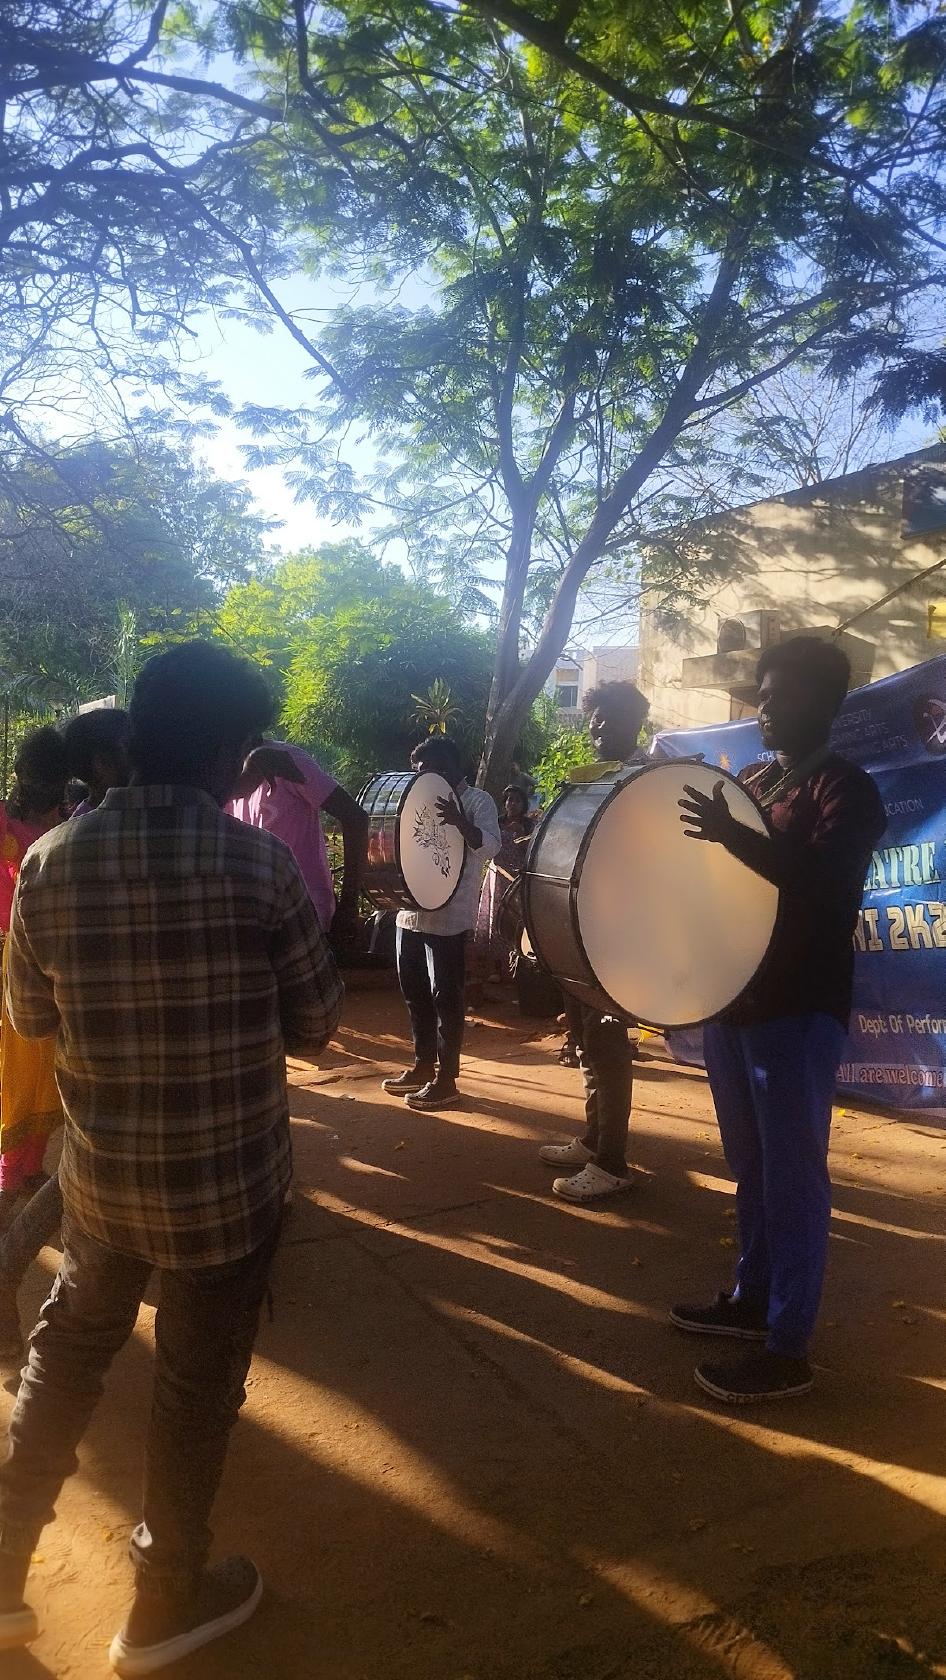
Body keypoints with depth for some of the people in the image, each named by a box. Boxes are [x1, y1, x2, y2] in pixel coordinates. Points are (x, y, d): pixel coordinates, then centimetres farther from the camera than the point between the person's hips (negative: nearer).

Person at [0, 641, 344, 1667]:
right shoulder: (258, 862, -17)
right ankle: (168, 1603, 35)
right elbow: (316, 1024, -7)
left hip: (98, 1171, 4)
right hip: (229, 1181, -3)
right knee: (197, 1385, 15)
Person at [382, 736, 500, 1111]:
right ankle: (422, 1066, 28)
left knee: (445, 997, -3)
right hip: (411, 913, 8)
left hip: (449, 918, -8)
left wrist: (460, 823, -37)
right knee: (415, 993, 14)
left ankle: (446, 1080, 4)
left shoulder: (477, 801, -6)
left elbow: (491, 846, -21)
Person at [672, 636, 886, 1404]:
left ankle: (788, 1348, 6)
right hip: (735, 1000, 8)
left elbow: (825, 884, -26)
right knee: (751, 1166, 17)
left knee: (792, 1175, -2)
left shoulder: (847, 790, -9)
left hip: (799, 1010, -8)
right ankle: (751, 1297, 31)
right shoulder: (752, 782, 14)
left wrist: (733, 835, -35)